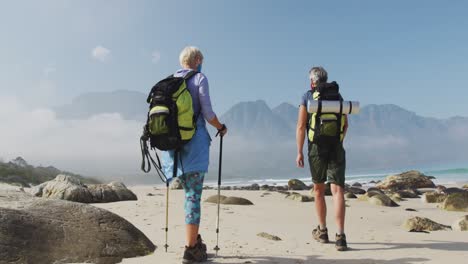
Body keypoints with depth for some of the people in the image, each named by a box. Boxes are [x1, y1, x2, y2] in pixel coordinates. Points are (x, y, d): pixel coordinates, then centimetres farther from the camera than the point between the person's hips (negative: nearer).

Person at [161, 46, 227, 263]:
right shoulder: (199, 78, -2)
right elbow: (207, 112, -9)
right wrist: (221, 128, 9)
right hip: (194, 141, -6)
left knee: (190, 192, 17)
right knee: (193, 195, -3)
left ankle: (195, 240, 24)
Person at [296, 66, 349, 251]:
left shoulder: (307, 97, 1)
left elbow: (301, 126, -7)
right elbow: (345, 124, 17)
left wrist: (299, 152, -5)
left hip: (317, 148, -1)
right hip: (337, 148, 2)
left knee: (318, 189, 14)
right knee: (337, 190, -4)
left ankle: (322, 231, 24)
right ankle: (340, 236, -14)